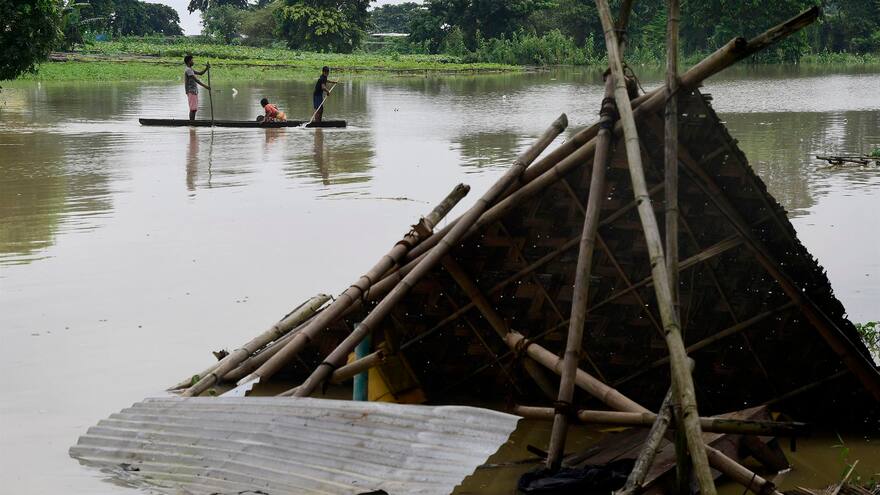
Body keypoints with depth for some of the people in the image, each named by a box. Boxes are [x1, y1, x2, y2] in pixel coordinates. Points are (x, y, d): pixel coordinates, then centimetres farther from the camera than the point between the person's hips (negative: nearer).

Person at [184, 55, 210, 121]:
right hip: (191, 91, -10)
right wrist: (205, 86, -24)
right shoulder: (188, 70, -12)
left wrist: (207, 68, 5)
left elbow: (200, 73, 22)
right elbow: (196, 79, -20)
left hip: (194, 91, 10)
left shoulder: (191, 70, 20)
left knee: (194, 109, 7)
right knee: (193, 109, -14)